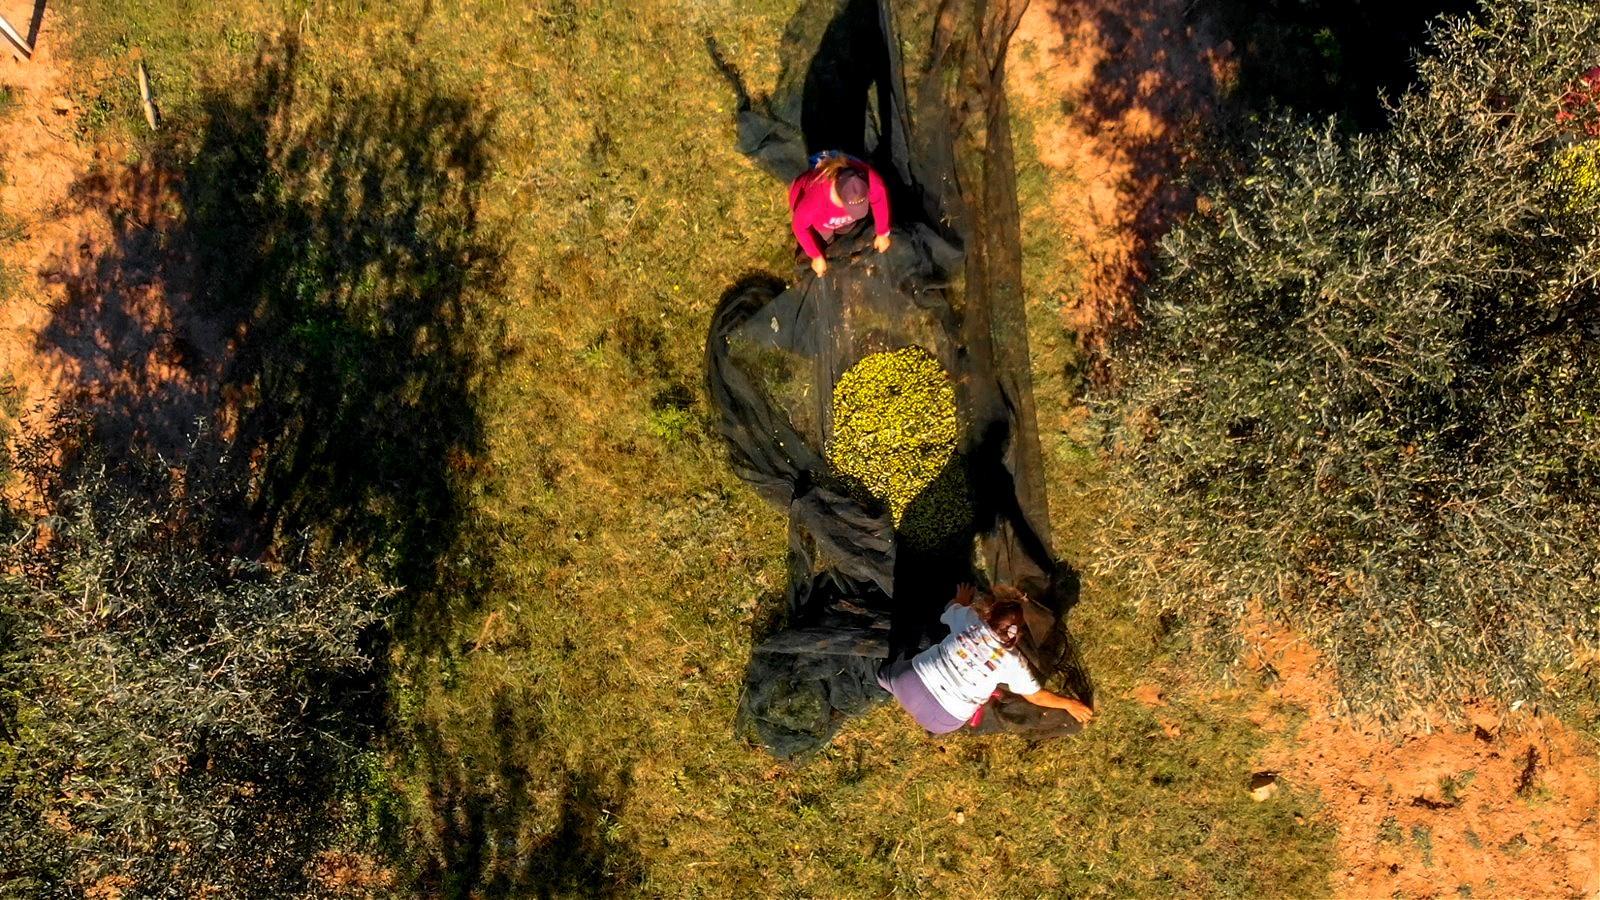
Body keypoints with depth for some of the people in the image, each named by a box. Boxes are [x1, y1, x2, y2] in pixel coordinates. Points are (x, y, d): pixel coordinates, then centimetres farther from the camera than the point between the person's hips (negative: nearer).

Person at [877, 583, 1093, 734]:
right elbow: (1035, 697, 6)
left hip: (913, 683, 2)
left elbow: (950, 609, 23)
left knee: (885, 671, 33)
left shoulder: (969, 617, -3)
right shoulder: (1013, 663, -8)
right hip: (941, 720, -2)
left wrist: (962, 601, 45)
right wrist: (1068, 703, 21)